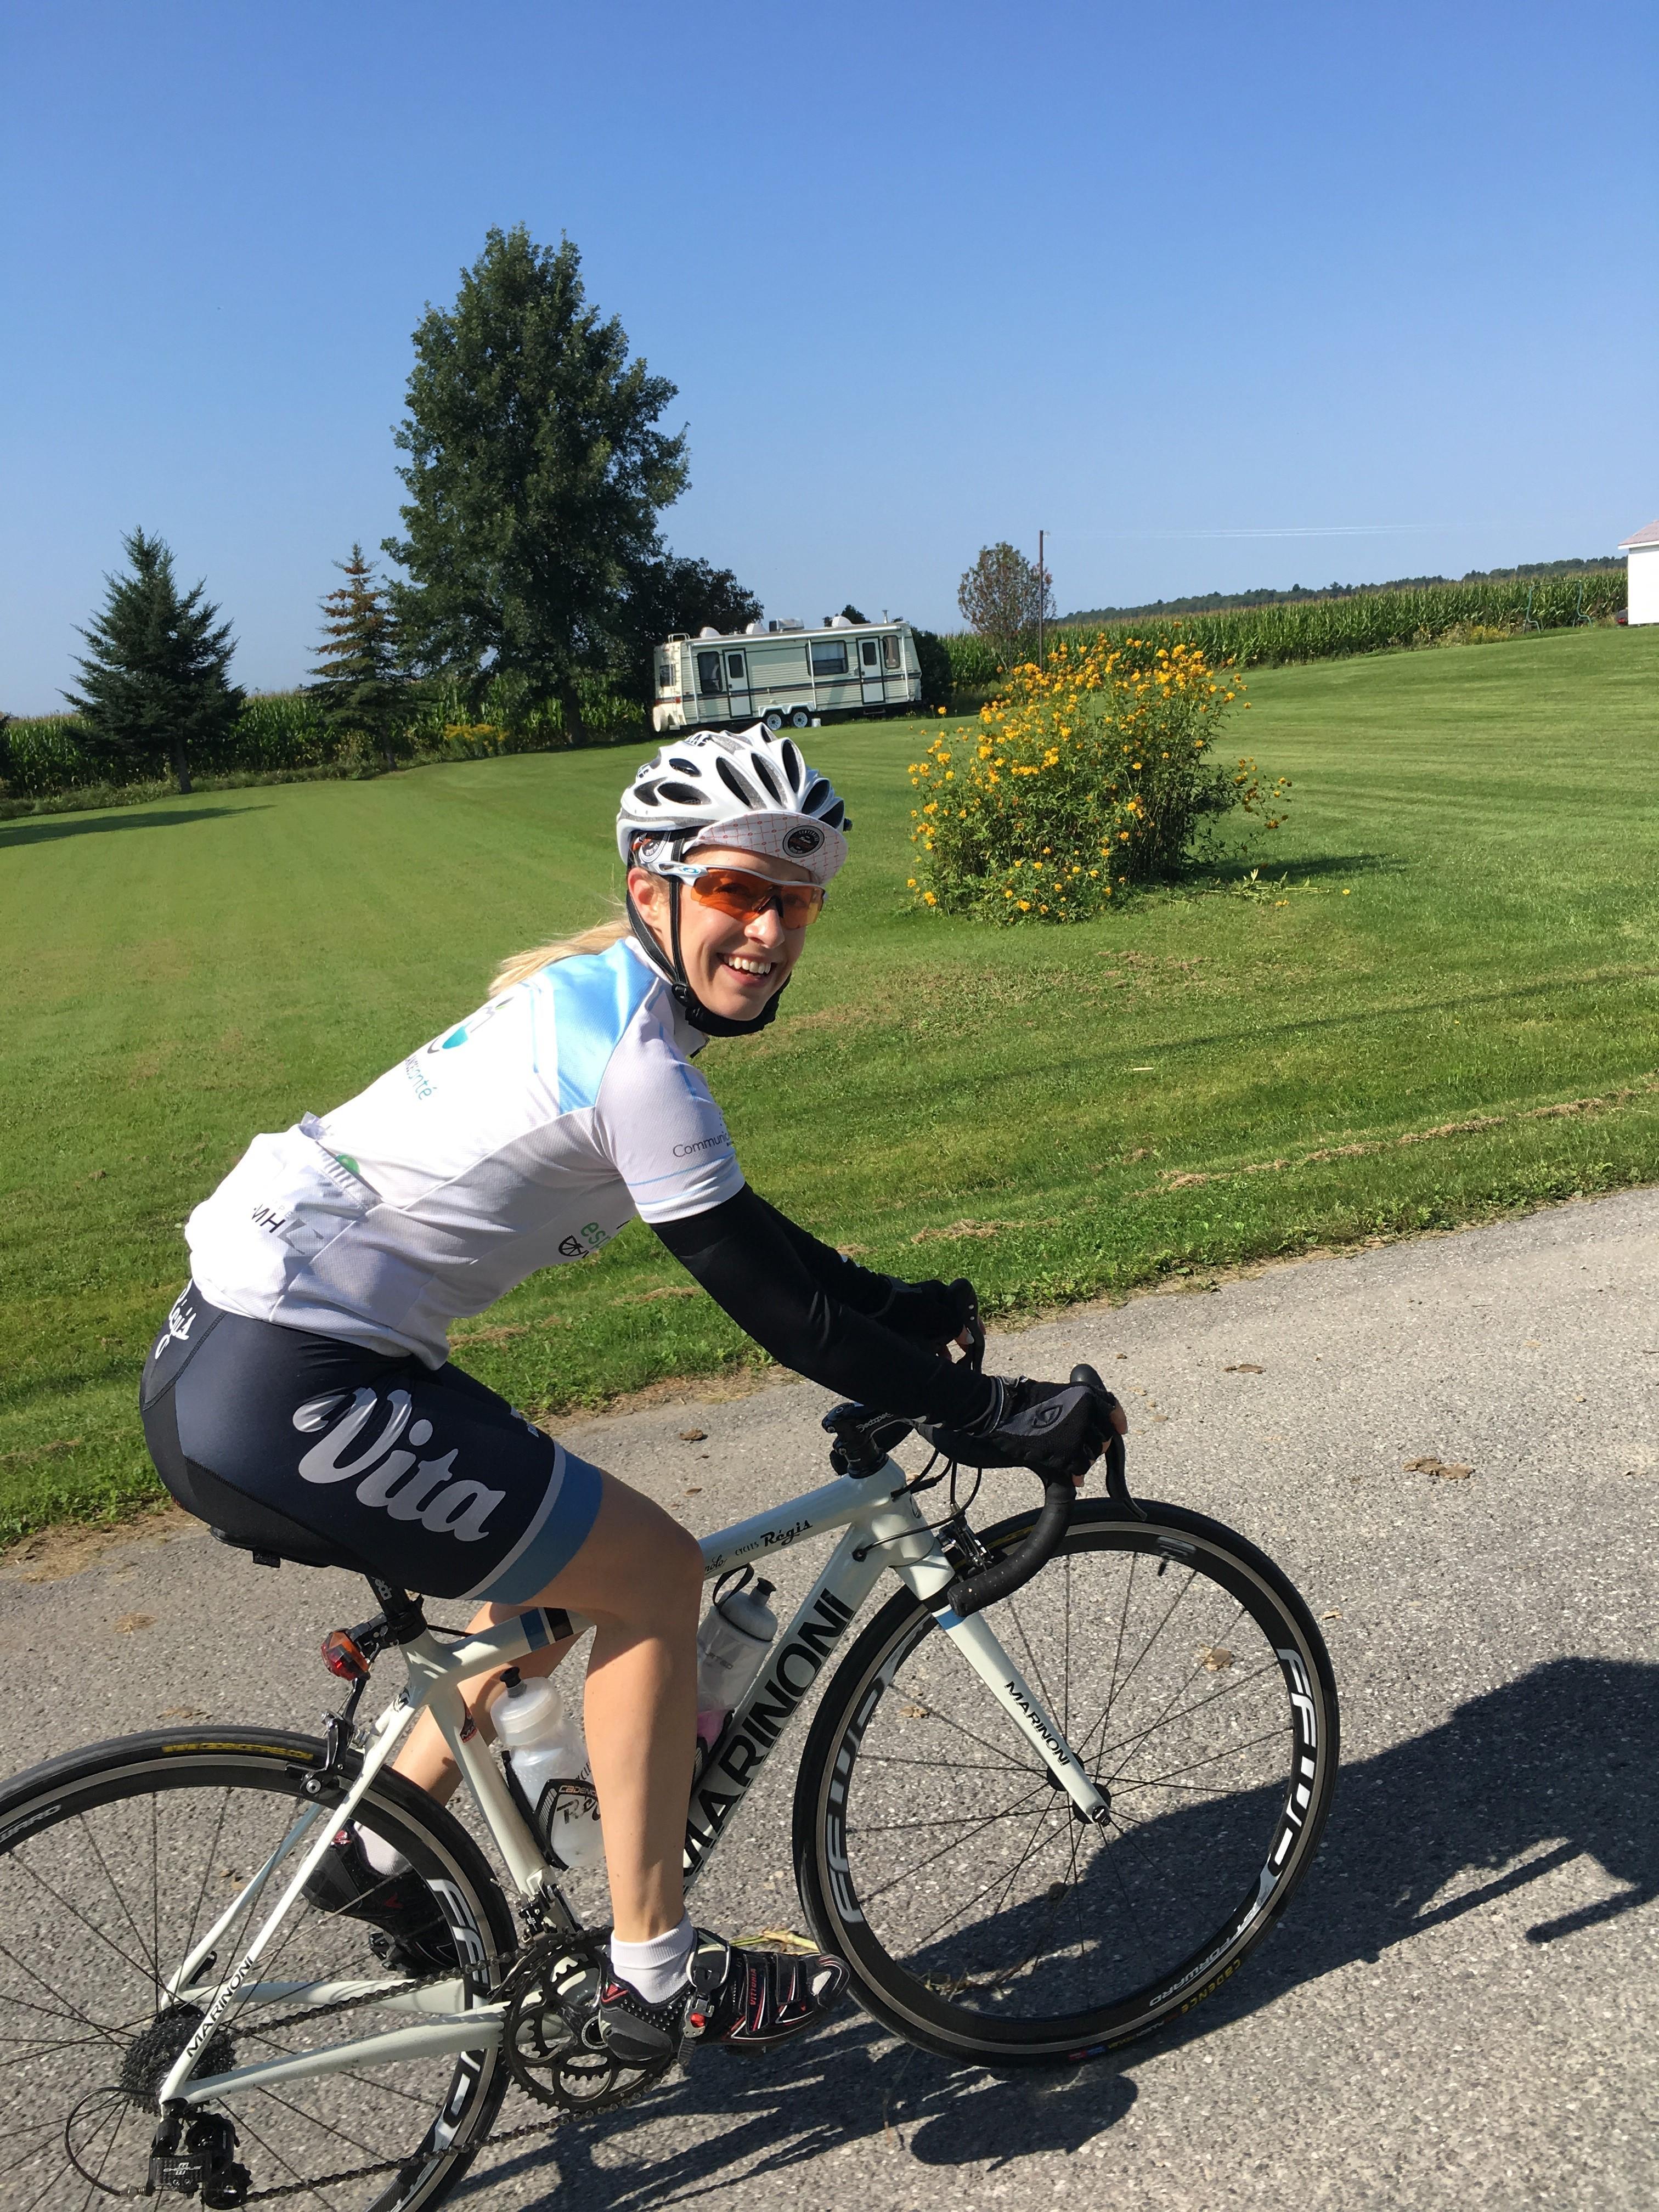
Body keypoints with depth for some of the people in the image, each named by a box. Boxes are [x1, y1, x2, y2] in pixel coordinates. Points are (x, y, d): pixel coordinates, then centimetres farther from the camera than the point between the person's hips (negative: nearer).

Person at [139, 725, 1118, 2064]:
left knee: (559, 1572, 21)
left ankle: (379, 1852, 36)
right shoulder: (632, 1056, -20)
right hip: (282, 1396, -10)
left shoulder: (596, 999, 10)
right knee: (651, 1575, -2)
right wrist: (997, 1415, -10)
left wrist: (900, 1306, 21)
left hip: (235, 1357, 10)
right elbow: (774, 1308, -18)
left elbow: (742, 1230, 20)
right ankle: (655, 1978, 11)